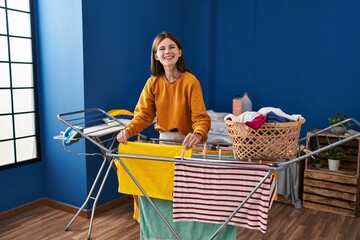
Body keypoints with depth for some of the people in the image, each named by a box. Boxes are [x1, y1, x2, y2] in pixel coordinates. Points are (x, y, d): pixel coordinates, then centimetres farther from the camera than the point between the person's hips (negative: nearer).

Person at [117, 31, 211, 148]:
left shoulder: (191, 81, -13)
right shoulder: (153, 82, -1)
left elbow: (201, 117, -17)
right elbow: (144, 114, -3)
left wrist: (198, 135, -38)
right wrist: (128, 131, -22)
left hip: (187, 141, -3)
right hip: (163, 139, 3)